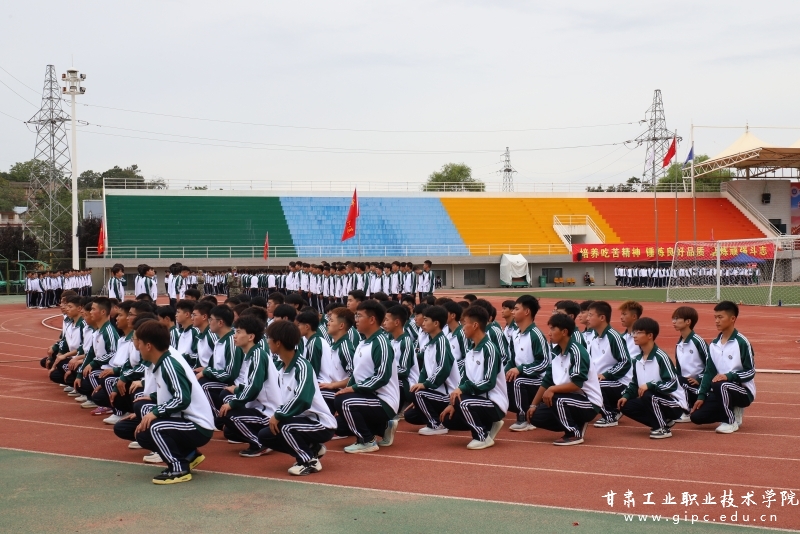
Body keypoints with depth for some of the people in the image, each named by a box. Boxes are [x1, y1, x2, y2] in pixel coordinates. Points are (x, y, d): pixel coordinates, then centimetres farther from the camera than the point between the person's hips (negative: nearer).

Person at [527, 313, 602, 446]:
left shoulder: (577, 352, -20)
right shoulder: (555, 352, 5)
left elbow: (577, 384, -28)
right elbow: (546, 381, 8)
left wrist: (553, 389, -28)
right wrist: (533, 405, 6)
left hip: (589, 404, -8)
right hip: (567, 400, 8)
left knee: (556, 399, -33)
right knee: (536, 416, -3)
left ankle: (575, 434, -12)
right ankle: (576, 424, 11)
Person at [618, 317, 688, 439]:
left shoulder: (660, 357, -21)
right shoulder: (637, 359, 5)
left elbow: (672, 384, -24)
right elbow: (635, 383, 13)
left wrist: (649, 385, -31)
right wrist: (626, 396, -4)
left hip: (674, 404, -8)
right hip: (654, 401, 8)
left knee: (648, 395, -33)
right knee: (626, 406, -3)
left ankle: (663, 429, -12)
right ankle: (663, 421, 8)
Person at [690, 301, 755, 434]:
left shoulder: (742, 343, -13)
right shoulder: (714, 345, 7)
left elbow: (750, 372, -14)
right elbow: (709, 372, 8)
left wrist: (728, 376, -28)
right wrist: (701, 396, 0)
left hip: (743, 391, -6)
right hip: (721, 392, 6)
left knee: (720, 385, -38)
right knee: (696, 416, -9)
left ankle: (730, 422, -14)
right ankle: (732, 411, 12)